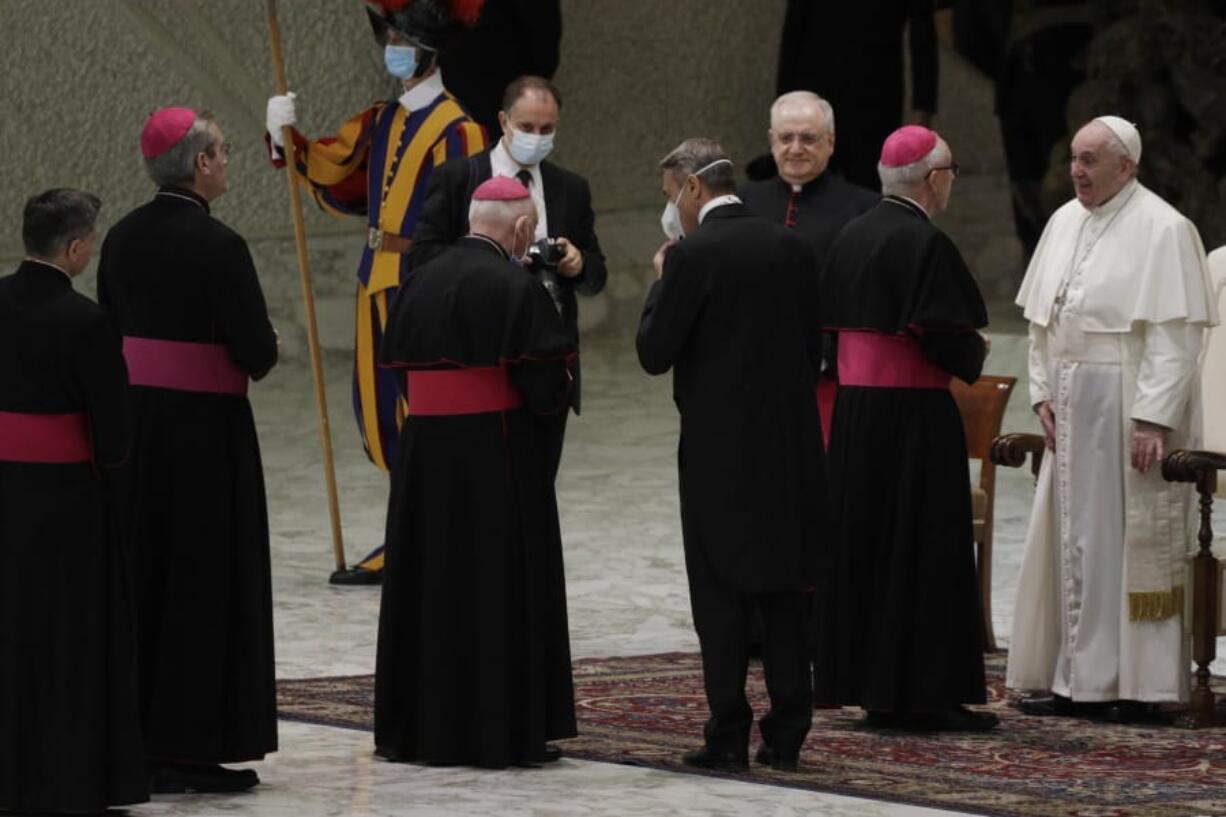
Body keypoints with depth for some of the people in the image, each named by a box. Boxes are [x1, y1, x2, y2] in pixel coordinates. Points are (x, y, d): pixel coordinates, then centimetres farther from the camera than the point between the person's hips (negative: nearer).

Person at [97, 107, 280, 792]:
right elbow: (257, 350, -16)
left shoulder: (123, 238, 4)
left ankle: (136, 741, 18)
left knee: (145, 575, 14)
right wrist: (260, 350, 6)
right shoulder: (217, 246, -17)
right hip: (206, 427, -7)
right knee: (207, 581, 1)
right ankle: (192, 747, 2)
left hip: (134, 420, 7)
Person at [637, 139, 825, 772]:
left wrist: (662, 282, 2)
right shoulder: (791, 248, 6)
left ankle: (728, 736, -1)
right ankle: (787, 732, 11)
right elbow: (812, 346, 11)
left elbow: (654, 353, -10)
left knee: (720, 594, 0)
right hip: (789, 442, 5)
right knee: (785, 589, 10)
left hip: (719, 446, -5)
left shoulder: (693, 256, -13)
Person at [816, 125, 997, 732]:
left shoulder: (851, 237, 8)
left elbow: (831, 322, 12)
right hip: (914, 411, -8)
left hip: (852, 408, 8)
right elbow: (948, 338, -19)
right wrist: (974, 353, 1)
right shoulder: (926, 243, -16)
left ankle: (863, 682, 15)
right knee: (922, 546, -2)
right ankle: (920, 692, -2)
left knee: (864, 542, 12)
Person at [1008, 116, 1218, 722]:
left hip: (1131, 405, -7)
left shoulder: (1162, 230, -11)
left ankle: (1139, 684, 1)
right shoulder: (1064, 223, 11)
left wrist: (1153, 417, -20)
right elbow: (1041, 318, 16)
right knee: (1072, 541, 7)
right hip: (1071, 405, 7)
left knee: (1130, 540, -4)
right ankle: (1078, 679, 13)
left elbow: (1176, 333, -15)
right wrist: (1043, 392, 6)